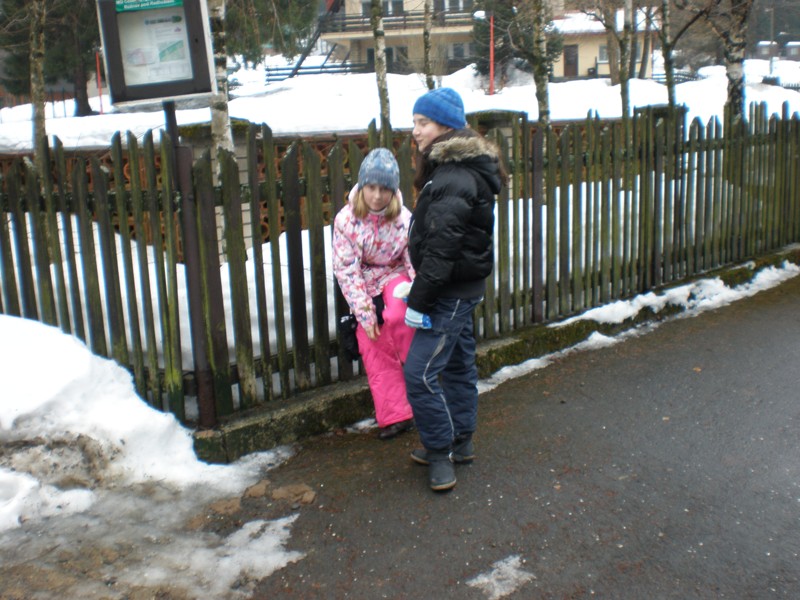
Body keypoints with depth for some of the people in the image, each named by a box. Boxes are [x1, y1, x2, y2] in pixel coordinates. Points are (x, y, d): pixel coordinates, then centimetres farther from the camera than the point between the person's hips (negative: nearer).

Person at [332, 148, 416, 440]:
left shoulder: (404, 218, -14)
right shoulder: (346, 220, -16)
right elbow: (346, 271, -14)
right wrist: (365, 314, -17)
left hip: (395, 276, -1)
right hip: (364, 286, 1)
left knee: (398, 316, -34)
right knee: (375, 354, 0)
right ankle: (394, 416, 13)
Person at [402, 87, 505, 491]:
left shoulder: (452, 181, -23)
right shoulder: (457, 169, 11)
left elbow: (441, 249, -26)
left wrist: (418, 301, -21)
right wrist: (420, 290, 18)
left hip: (452, 292, -11)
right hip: (462, 288, 11)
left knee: (420, 373, -8)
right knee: (457, 364, 19)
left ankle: (440, 454, 5)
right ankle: (460, 443, 33)